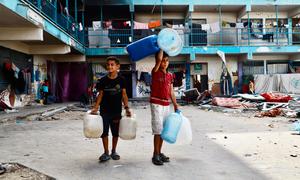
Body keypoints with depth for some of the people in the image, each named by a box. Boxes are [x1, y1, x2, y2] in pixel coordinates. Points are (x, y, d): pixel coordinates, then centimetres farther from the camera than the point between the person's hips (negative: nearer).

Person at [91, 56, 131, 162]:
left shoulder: (121, 80, -1)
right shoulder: (103, 80, -1)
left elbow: (124, 95, 2)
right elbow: (100, 95, 3)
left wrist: (126, 107, -5)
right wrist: (95, 107, -4)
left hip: (117, 111, 0)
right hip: (104, 111, 0)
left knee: (115, 132, 10)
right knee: (104, 132, 2)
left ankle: (113, 151, 26)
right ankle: (106, 153, 15)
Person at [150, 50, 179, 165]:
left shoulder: (170, 75, 11)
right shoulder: (155, 72, -6)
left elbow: (171, 92, 14)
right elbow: (159, 59, -24)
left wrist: (176, 105, 12)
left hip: (166, 105, 6)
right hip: (156, 104, -6)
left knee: (163, 130, 11)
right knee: (158, 130, -7)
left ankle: (159, 153, 21)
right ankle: (155, 155, 1)